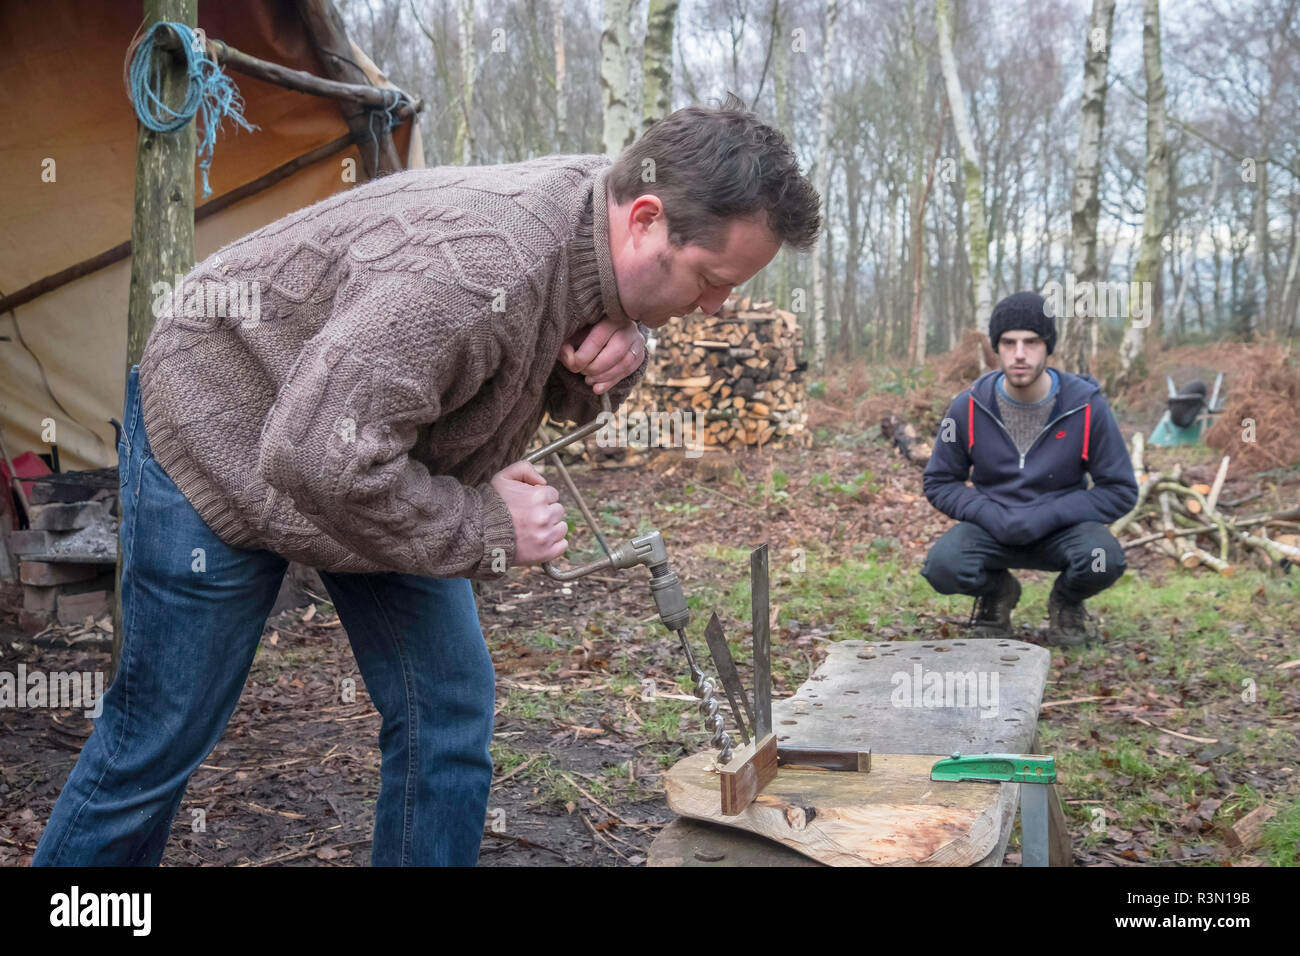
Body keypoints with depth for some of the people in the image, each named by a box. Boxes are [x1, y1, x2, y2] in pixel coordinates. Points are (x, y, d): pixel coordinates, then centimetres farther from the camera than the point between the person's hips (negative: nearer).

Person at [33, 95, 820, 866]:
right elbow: (317, 458, -38)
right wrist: (488, 528, -26)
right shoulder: (475, 274, -39)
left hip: (377, 464, 7)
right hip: (226, 444, -7)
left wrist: (618, 359, -19)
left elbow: (563, 392, 5)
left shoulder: (599, 214, -11)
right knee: (162, 740, 5)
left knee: (449, 711, 2)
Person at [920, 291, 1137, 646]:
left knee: (1104, 559, -33)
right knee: (942, 565, -30)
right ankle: (997, 591, 8)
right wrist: (993, 517, -17)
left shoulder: (1087, 406, -13)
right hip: (991, 528, 1)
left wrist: (1045, 517, -19)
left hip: (1062, 528, 0)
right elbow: (939, 483, 1)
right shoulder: (968, 407, -10)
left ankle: (1067, 602, 5)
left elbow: (1121, 490, -7)